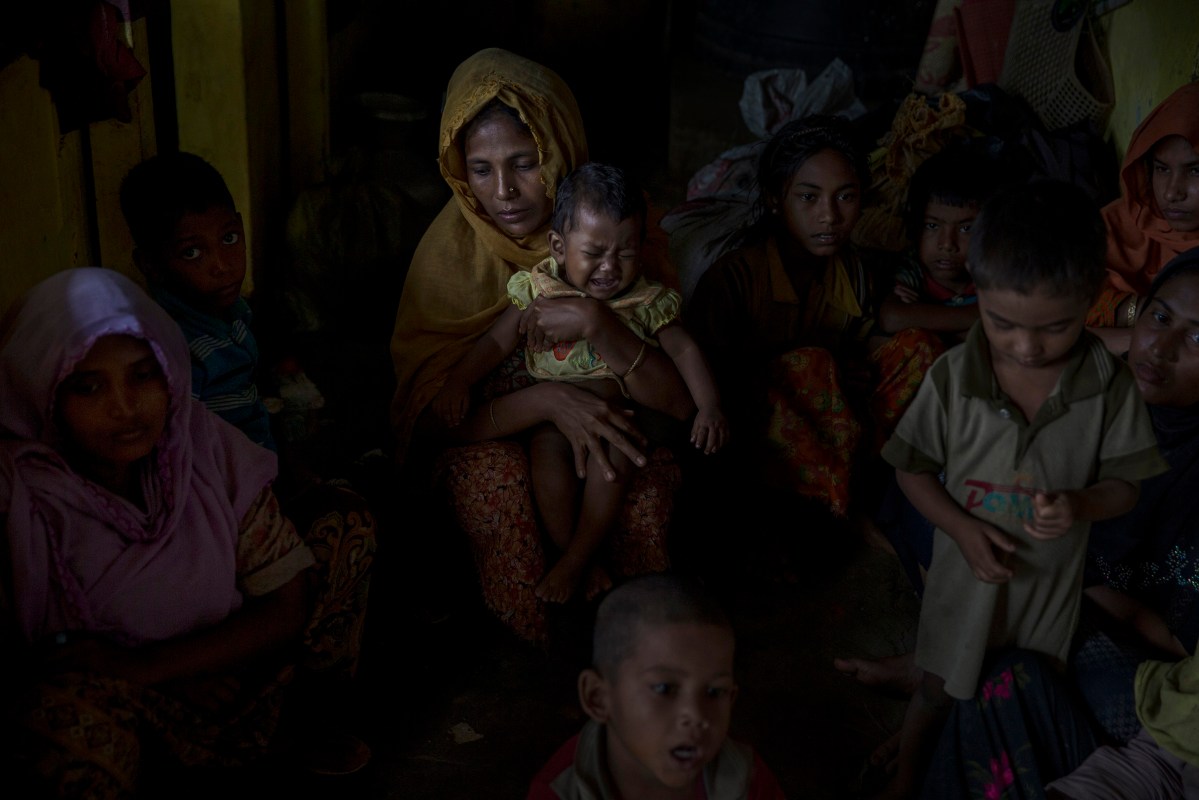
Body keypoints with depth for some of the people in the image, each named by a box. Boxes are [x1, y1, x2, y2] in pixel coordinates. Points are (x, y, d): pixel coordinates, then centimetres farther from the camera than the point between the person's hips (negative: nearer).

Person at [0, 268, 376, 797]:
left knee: (347, 526, -5)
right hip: (111, 715, -5)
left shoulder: (206, 447, -10)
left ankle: (313, 726, 11)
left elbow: (288, 605, -7)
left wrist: (141, 666, -18)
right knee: (70, 705, -39)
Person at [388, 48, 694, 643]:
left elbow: (680, 403, -16)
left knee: (652, 461, -32)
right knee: (489, 471, -33)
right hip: (487, 437, 0)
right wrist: (548, 399, -33)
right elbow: (428, 415, -17)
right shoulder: (452, 248, -12)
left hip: (607, 422, 0)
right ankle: (544, 655, -18)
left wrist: (597, 324, -33)